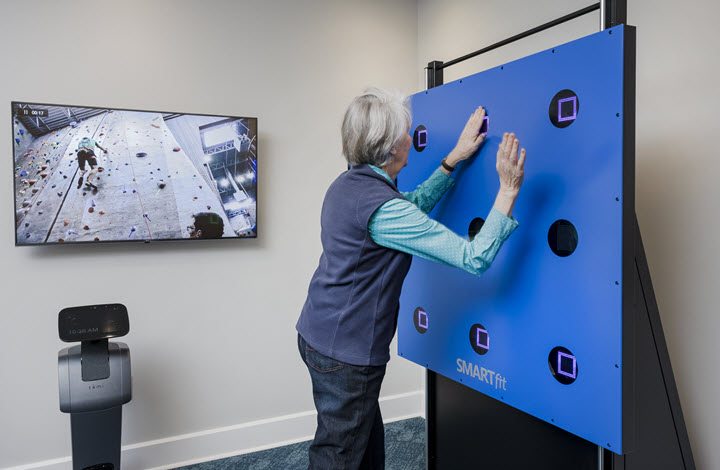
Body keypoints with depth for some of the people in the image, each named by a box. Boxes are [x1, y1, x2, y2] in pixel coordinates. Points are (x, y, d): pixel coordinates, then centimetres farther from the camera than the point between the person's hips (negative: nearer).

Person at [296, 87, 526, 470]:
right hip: (345, 353, -9)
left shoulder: (348, 184, 5)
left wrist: (454, 158, 19)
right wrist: (508, 189, -21)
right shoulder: (381, 206, -25)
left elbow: (415, 205, 20)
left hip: (318, 334, 9)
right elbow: (474, 258, -25)